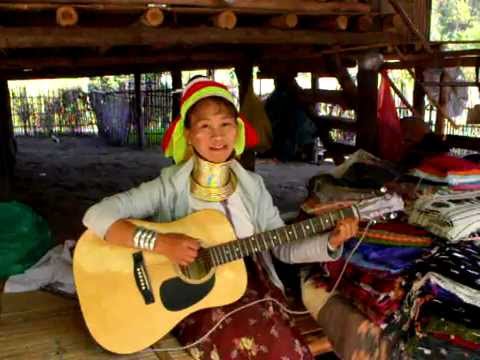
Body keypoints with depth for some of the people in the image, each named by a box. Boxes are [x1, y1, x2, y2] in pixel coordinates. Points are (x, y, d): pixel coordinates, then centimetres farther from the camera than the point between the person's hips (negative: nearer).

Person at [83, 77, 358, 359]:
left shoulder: (253, 186, 4)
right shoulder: (169, 187, -9)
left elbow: (283, 247, 8)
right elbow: (97, 215, -17)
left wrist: (331, 242, -9)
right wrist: (159, 243, -28)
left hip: (253, 287, 4)